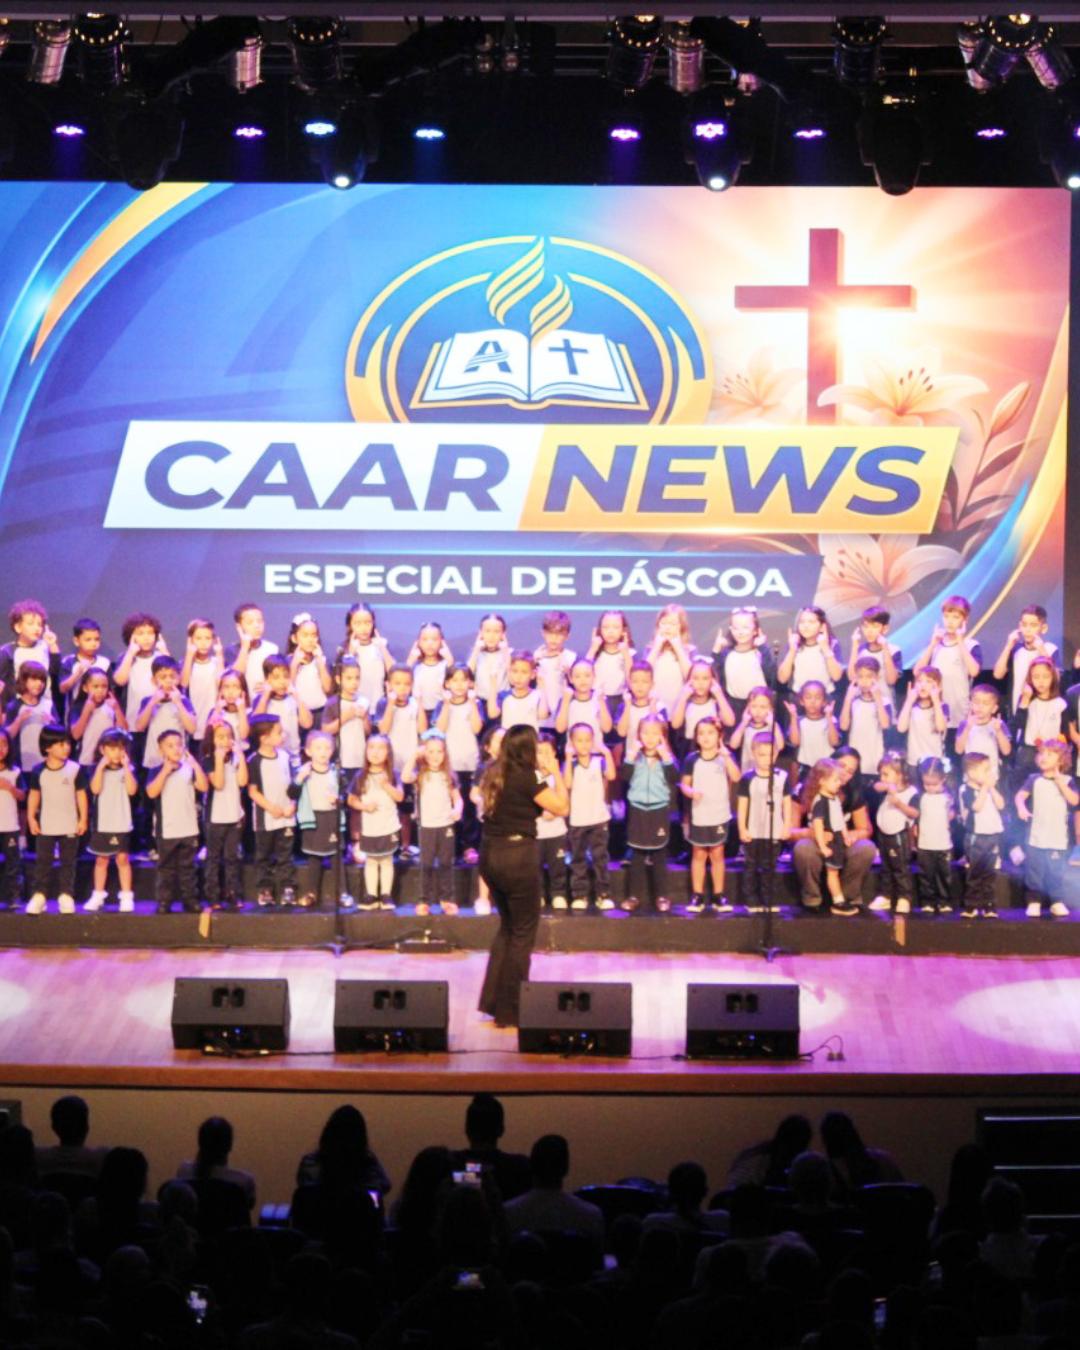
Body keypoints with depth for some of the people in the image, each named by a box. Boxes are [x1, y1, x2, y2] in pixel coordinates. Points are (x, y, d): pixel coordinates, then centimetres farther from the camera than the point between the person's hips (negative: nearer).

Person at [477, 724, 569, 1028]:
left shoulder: (495, 774, 8)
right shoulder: (525, 777, -14)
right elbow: (562, 808, -11)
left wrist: (543, 771, 14)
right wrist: (555, 772, -4)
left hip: (490, 854, 8)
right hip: (517, 855, -8)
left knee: (507, 927, 22)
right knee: (522, 933, 5)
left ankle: (493, 1002, 23)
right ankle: (510, 1012, 9)